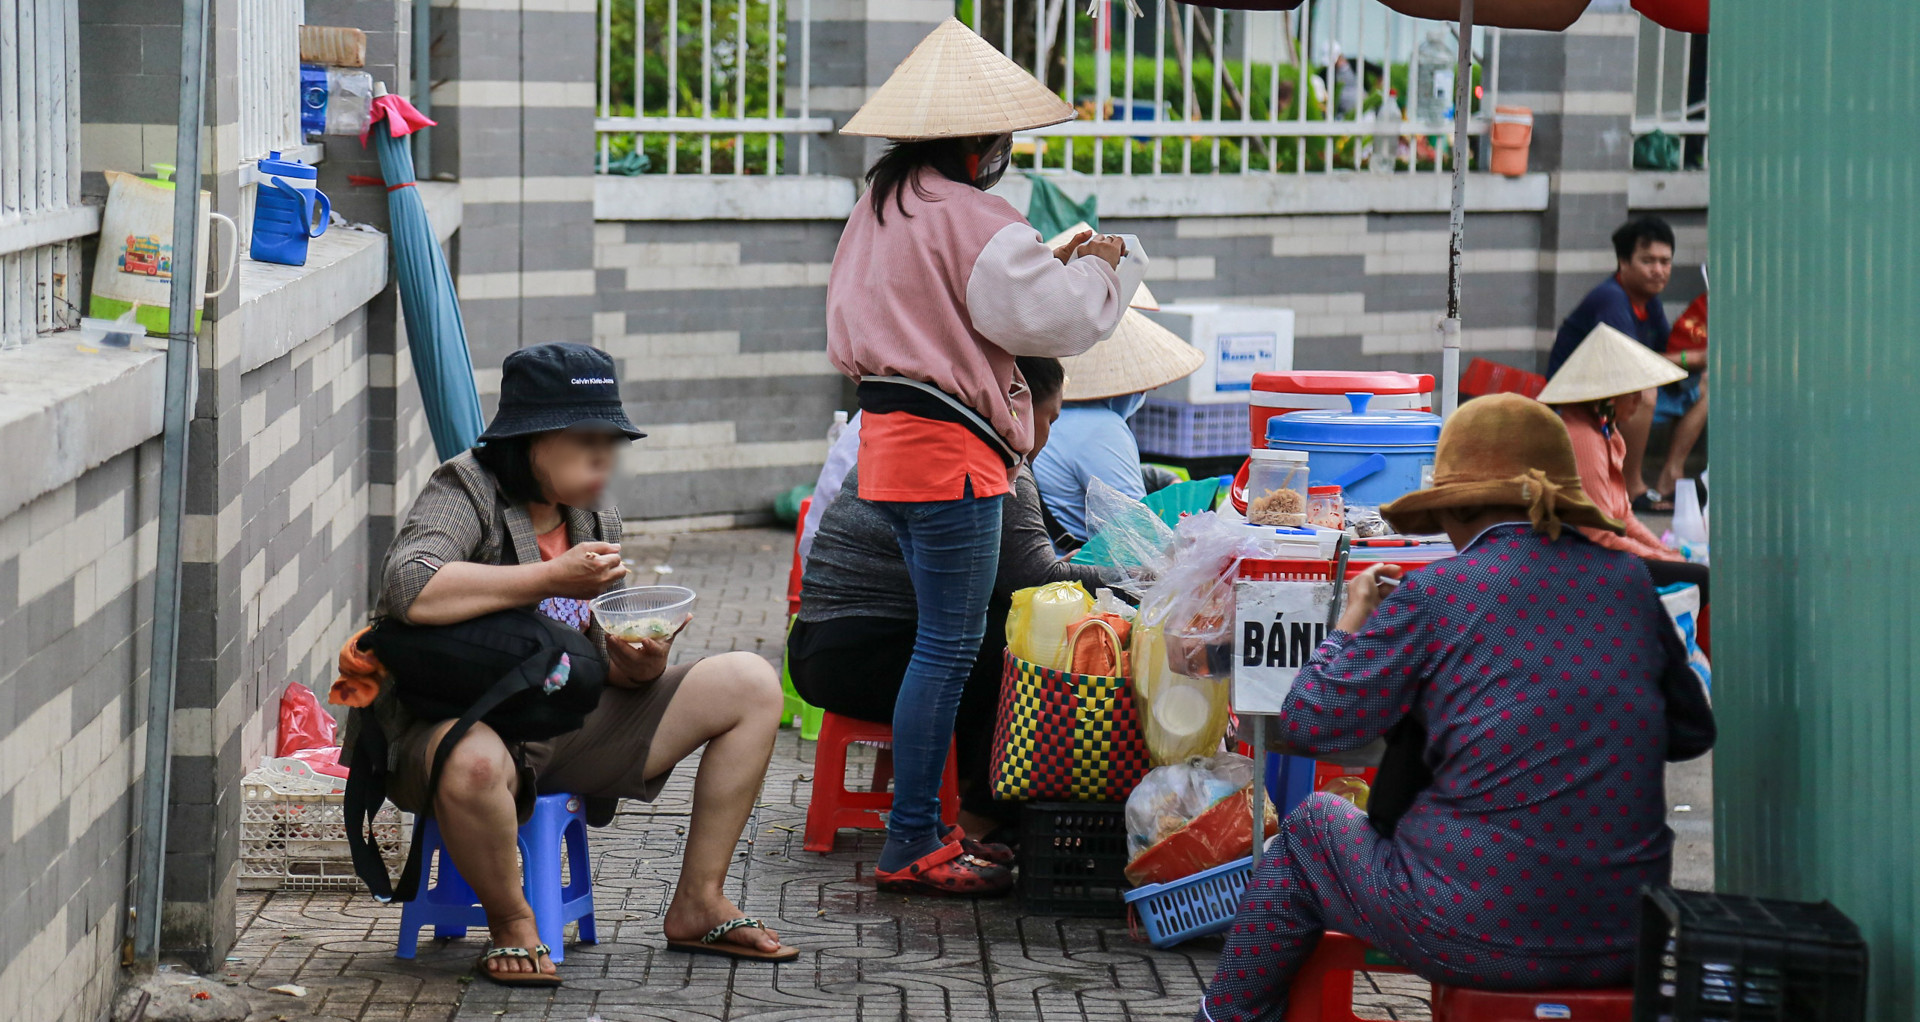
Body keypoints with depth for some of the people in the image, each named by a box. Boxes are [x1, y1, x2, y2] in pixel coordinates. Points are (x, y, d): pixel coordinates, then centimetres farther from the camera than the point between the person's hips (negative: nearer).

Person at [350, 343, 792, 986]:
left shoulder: (594, 521, 10)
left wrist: (640, 664, -13)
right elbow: (410, 590, -34)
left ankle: (697, 907, 8)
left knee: (751, 685, 1)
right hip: (454, 720, -7)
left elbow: (605, 665, 14)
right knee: (474, 764, -45)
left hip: (567, 726, 7)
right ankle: (511, 924, -13)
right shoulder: (465, 492, -12)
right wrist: (552, 579, -30)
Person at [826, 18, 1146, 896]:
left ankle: (919, 832, 19)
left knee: (940, 642, 16)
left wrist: (1049, 265, 22)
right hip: (950, 452, -10)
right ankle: (910, 848, -3)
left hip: (889, 438, 10)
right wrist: (1101, 264, 1)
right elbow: (1056, 320, -19)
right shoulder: (969, 220, -16)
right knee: (948, 649, -5)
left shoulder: (877, 213, 13)